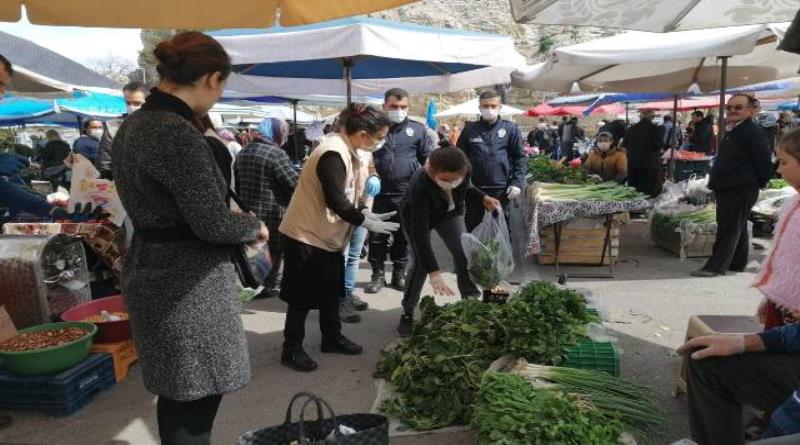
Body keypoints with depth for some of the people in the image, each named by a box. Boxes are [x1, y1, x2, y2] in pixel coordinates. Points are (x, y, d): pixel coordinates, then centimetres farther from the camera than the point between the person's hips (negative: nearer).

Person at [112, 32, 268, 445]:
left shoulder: (131, 125, 7)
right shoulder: (179, 135, -23)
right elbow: (212, 224, -22)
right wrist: (255, 225, -5)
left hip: (151, 271, 9)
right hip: (188, 284, -9)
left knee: (176, 392, 23)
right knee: (195, 397, 6)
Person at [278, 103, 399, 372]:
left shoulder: (345, 150, 6)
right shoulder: (333, 154, -24)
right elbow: (335, 202, -27)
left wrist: (367, 216, 2)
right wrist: (367, 223, -17)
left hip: (327, 235, 9)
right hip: (308, 235, -9)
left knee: (331, 290, 17)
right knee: (303, 296, 3)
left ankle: (332, 338, 33)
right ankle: (291, 350, 17)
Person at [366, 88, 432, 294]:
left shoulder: (417, 129, 5)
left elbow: (428, 158, 9)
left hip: (407, 194, 0)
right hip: (378, 192, 0)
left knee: (403, 236, 11)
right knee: (377, 236, 4)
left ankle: (399, 274, 24)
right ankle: (378, 275, 17)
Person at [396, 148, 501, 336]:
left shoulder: (464, 171, -30)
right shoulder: (420, 185, -43)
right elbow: (420, 233, -44)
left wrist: (483, 197, -18)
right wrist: (434, 271, -49)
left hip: (450, 213, 4)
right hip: (417, 217, -4)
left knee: (465, 254, -4)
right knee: (420, 264, -14)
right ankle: (407, 313, 3)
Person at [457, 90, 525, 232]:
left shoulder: (510, 129, 0)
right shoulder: (470, 129, 3)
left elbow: (519, 157, 1)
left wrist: (517, 182, -8)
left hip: (501, 189, -1)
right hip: (474, 188, 1)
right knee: (472, 226, 11)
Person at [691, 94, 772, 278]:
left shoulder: (753, 132, -14)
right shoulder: (732, 131, 18)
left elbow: (764, 163, -17)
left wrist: (759, 183, -8)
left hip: (740, 192, -10)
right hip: (728, 189, 10)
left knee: (729, 230, -8)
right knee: (738, 229, 17)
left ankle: (715, 267, -7)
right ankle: (737, 265, 26)